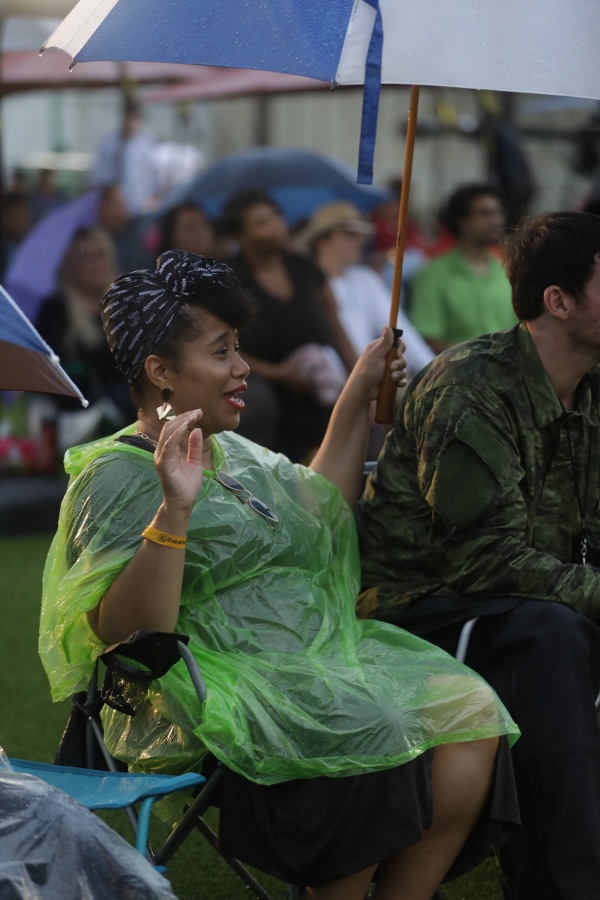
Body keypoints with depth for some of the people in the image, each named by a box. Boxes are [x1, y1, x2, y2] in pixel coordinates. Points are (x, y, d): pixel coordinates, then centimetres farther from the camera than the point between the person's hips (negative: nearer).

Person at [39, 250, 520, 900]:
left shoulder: (234, 453, 21)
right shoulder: (117, 477, -8)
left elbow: (320, 515, 35)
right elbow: (128, 631, -20)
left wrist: (357, 400, 31)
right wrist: (174, 509, -32)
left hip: (317, 662, 9)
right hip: (213, 693, -9)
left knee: (470, 710, -12)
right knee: (369, 732, -30)